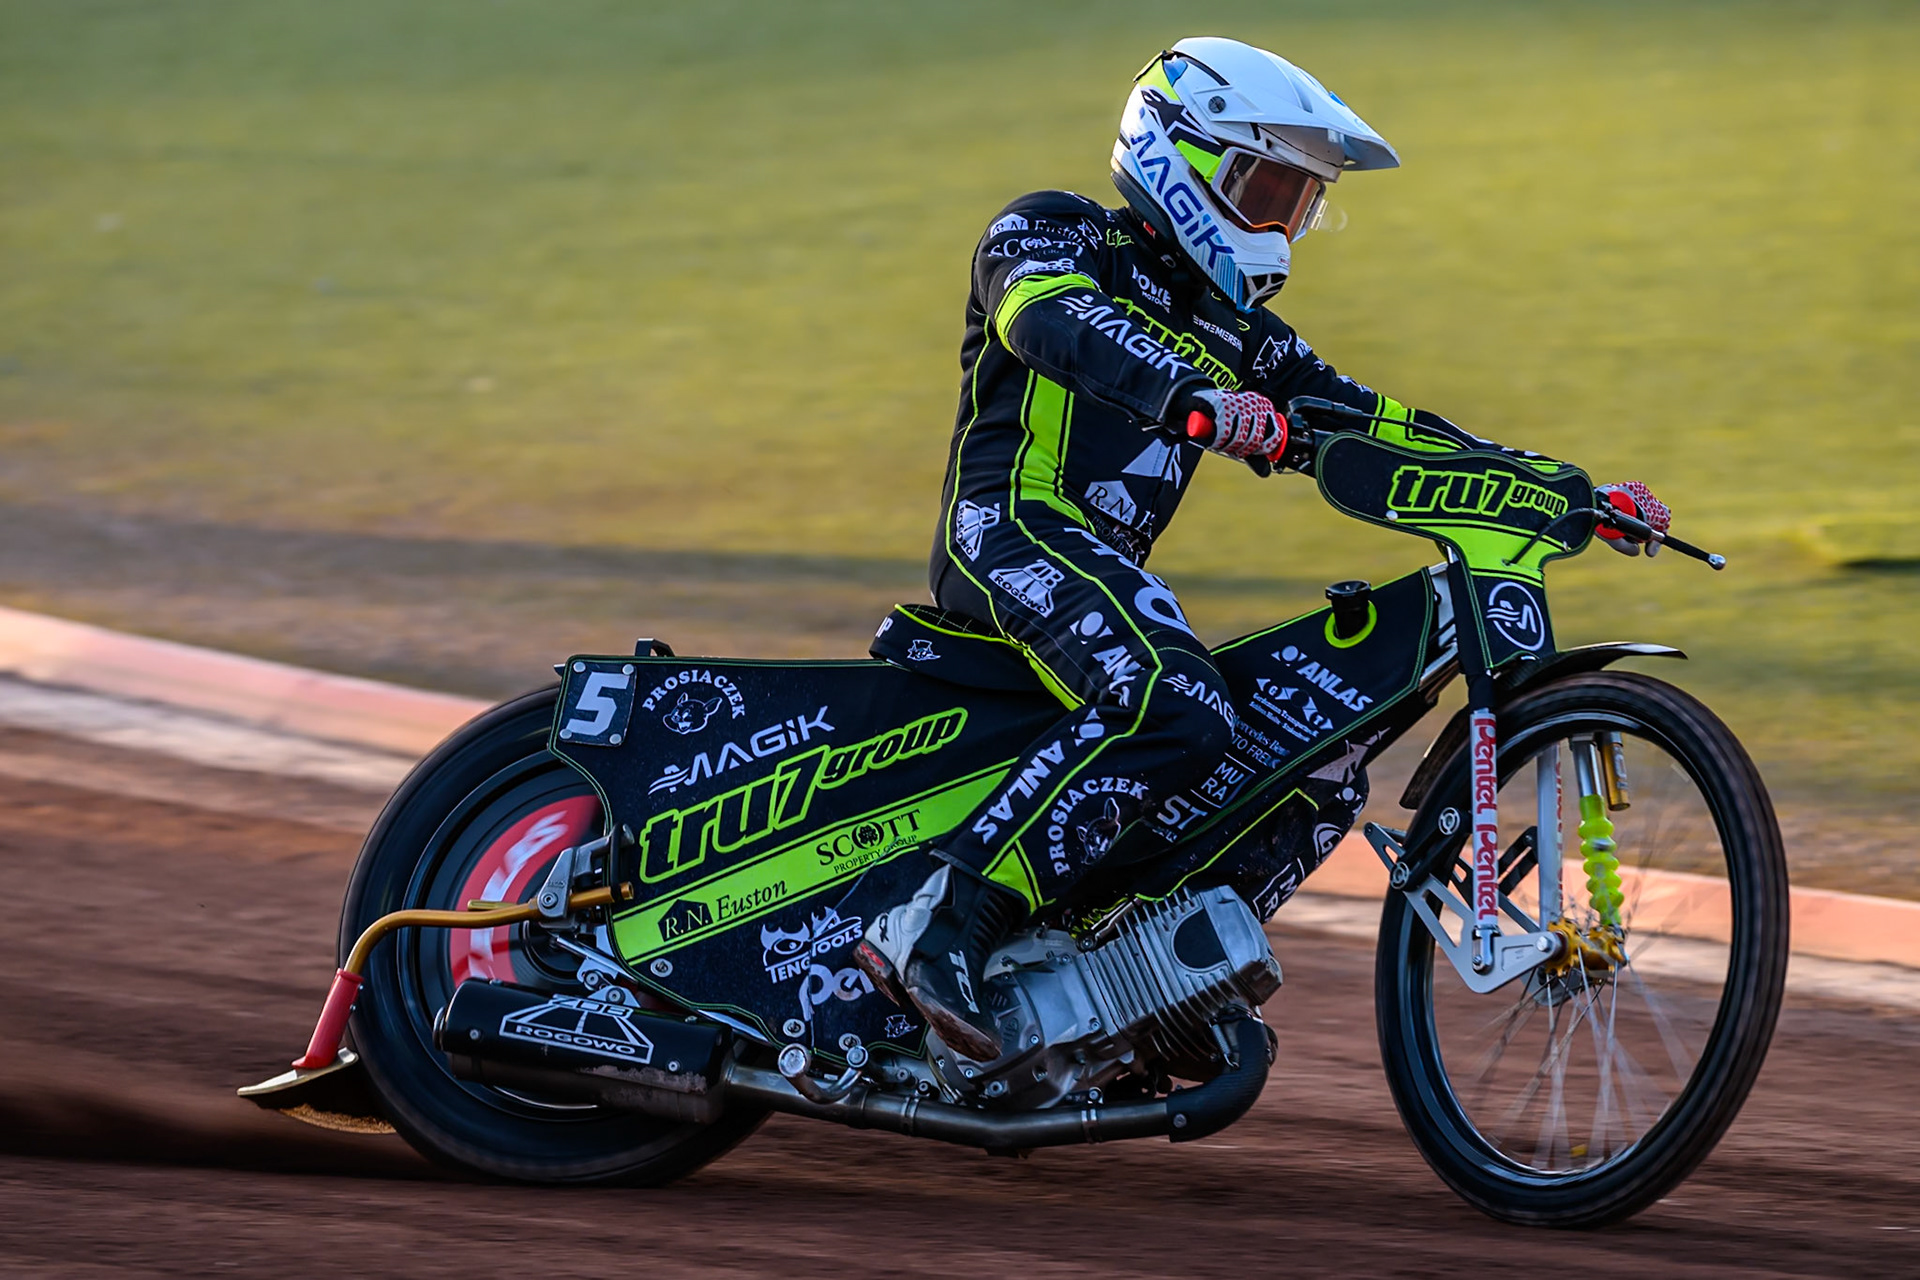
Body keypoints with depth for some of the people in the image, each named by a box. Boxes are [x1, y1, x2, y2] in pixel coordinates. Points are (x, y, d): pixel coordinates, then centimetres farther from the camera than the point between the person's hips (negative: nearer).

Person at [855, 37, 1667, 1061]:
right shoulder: (1054, 235, 3)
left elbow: (1359, 422, 23)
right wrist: (1193, 398, -41)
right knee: (1173, 708, -33)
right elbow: (1056, 321, -21)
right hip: (1013, 524, -9)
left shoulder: (1233, 331, 25)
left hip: (1107, 569, 9)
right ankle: (938, 929, -39)